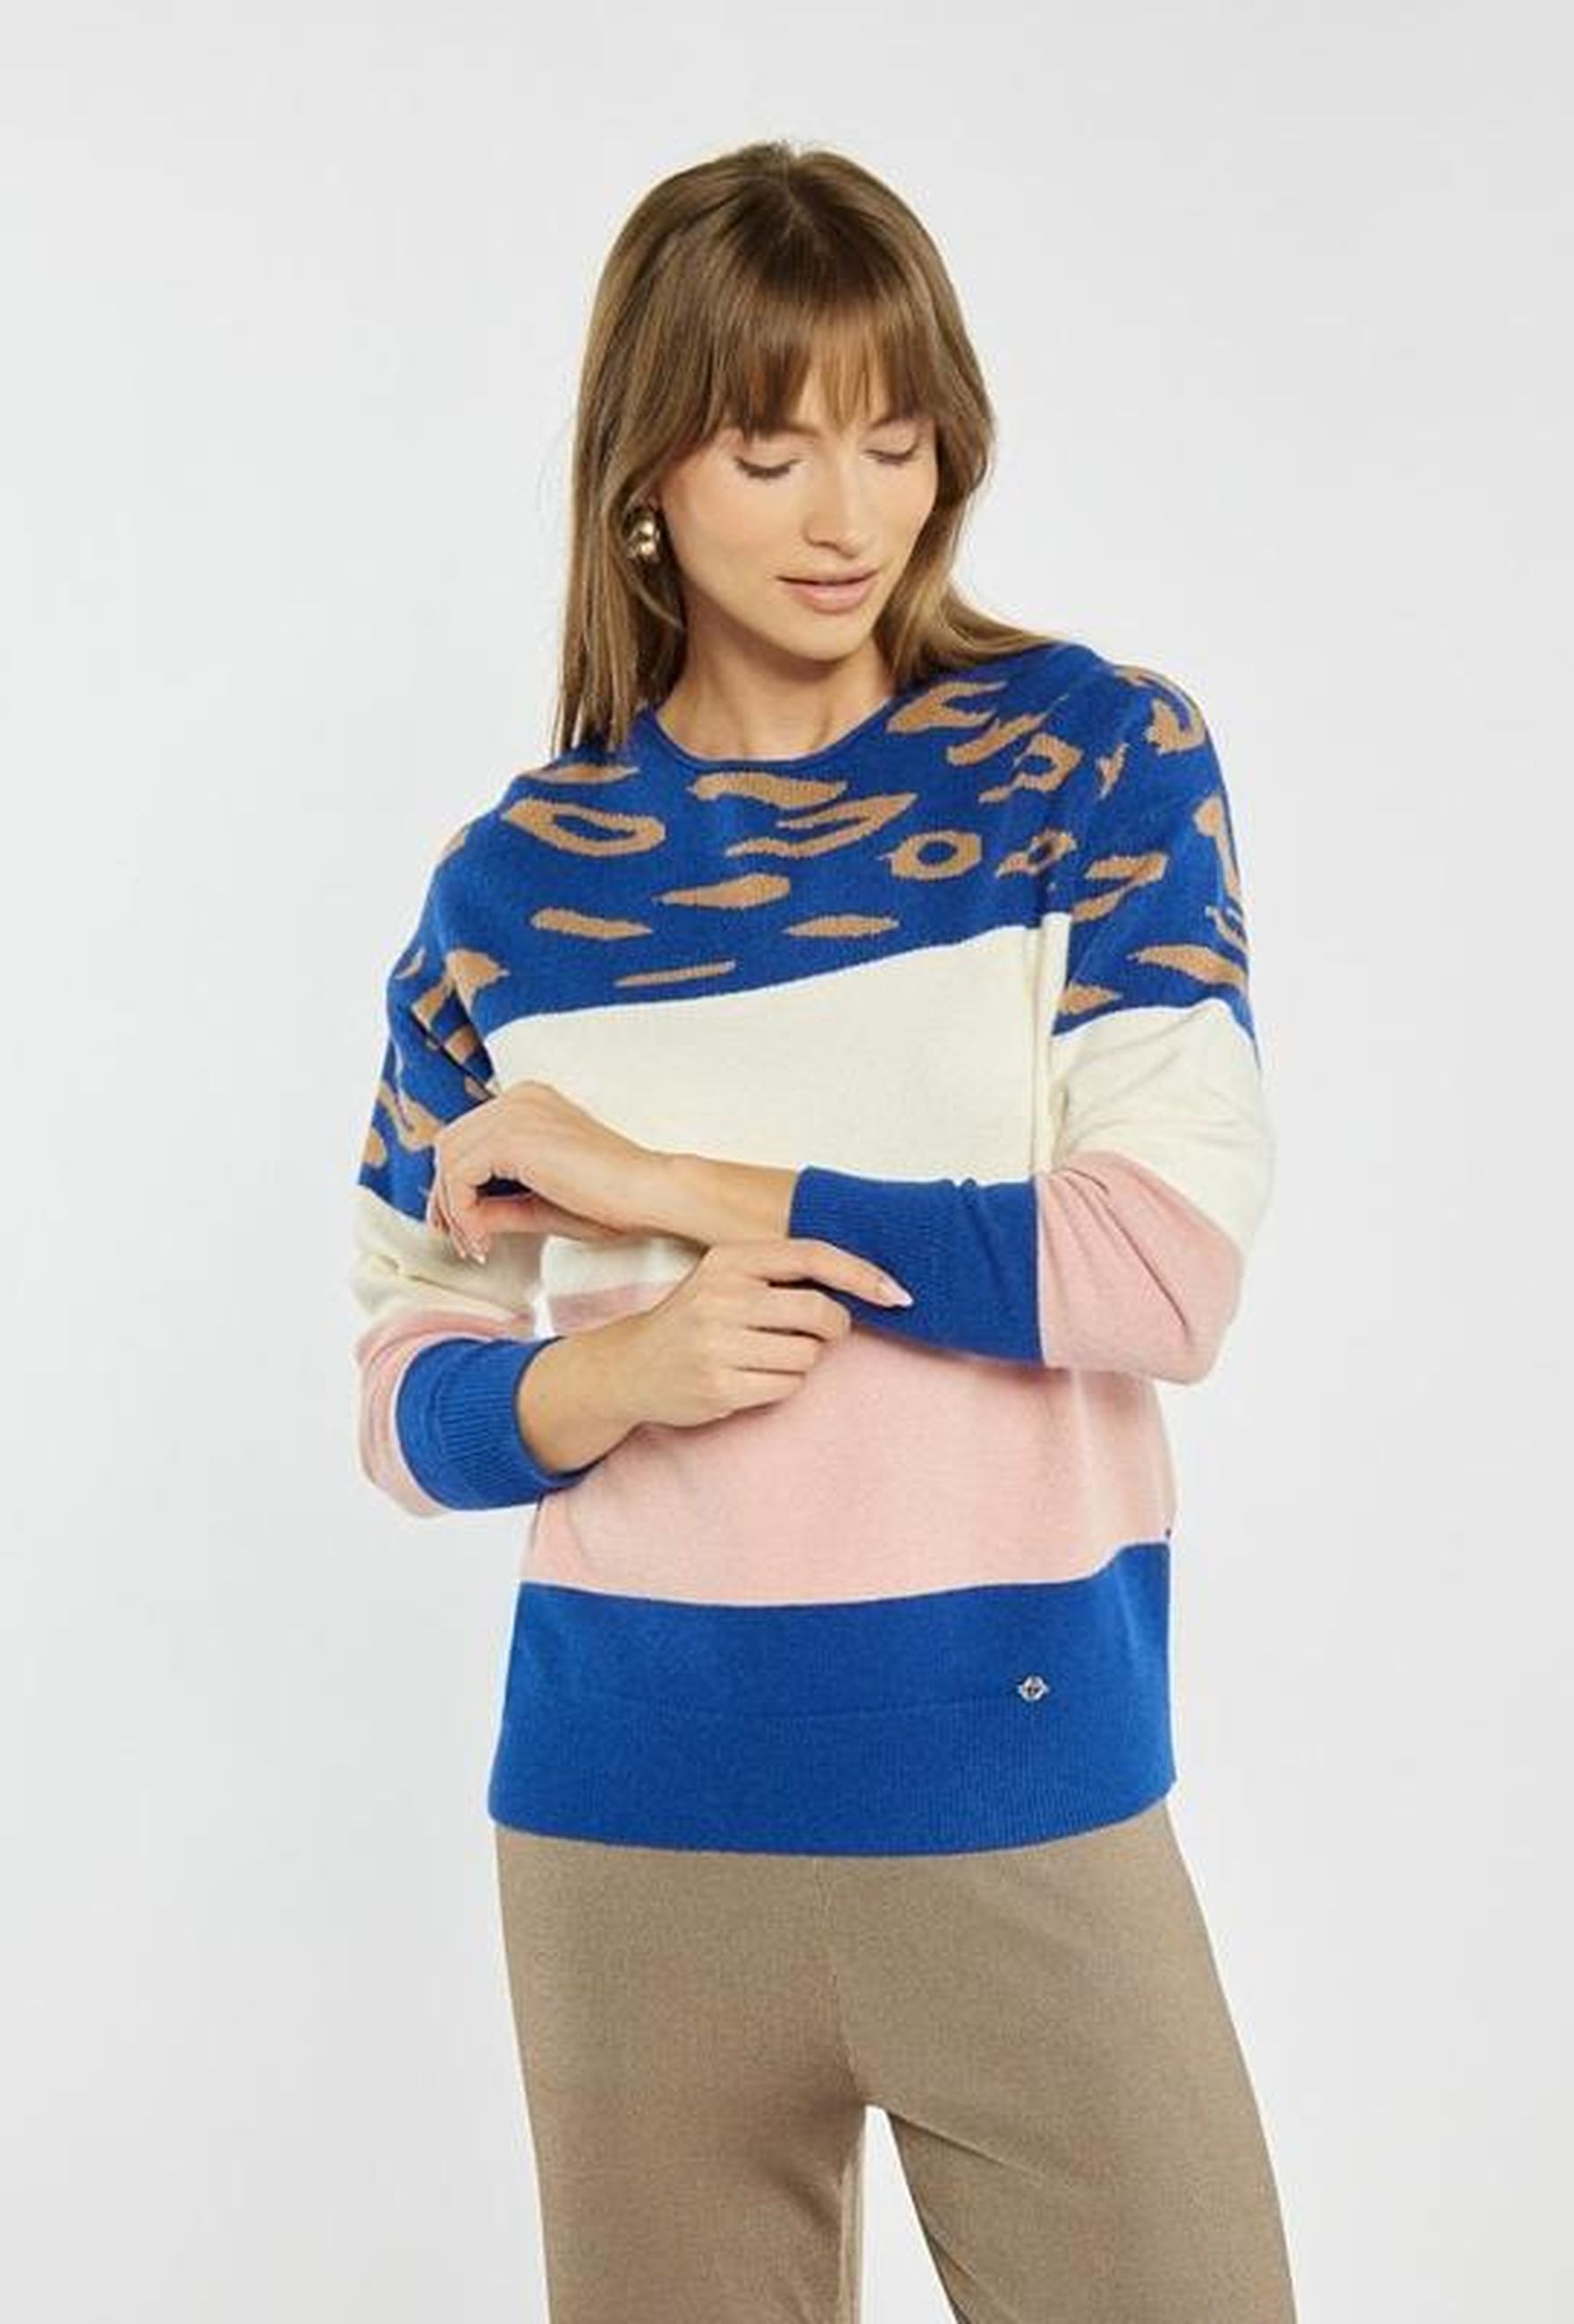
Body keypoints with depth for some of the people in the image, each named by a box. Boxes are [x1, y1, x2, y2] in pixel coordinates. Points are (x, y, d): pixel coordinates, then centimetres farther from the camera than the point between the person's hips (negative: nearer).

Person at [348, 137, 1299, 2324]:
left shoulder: (1099, 754, -2)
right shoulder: (517, 882, 1)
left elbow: (1175, 1261, -12)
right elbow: (404, 1391, 6)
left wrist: (668, 1183, -12)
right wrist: (608, 1375, -17)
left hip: (1030, 1800, -1)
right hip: (633, 1821, 1)